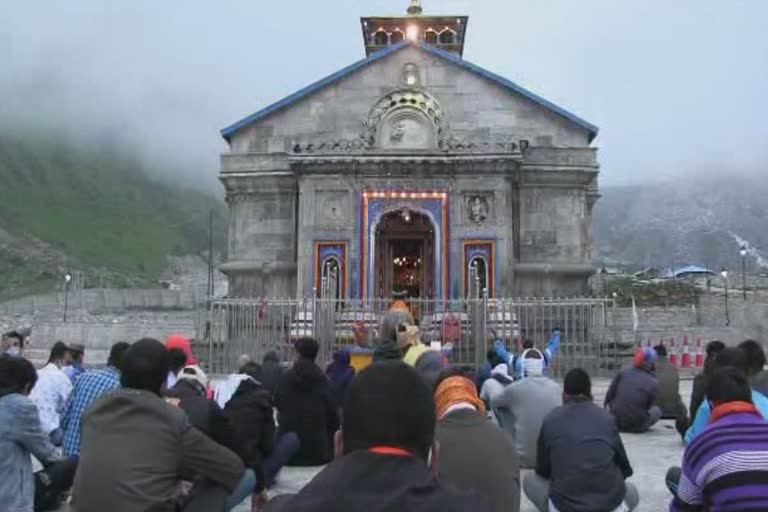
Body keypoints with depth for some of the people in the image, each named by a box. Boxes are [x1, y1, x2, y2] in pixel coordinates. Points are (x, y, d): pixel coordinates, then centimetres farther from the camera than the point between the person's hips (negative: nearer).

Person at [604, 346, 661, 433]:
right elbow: (649, 406, 7)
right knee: (657, 410, 23)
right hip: (637, 426, -1)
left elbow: (609, 395, 3)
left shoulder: (623, 372, -1)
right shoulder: (653, 383, -5)